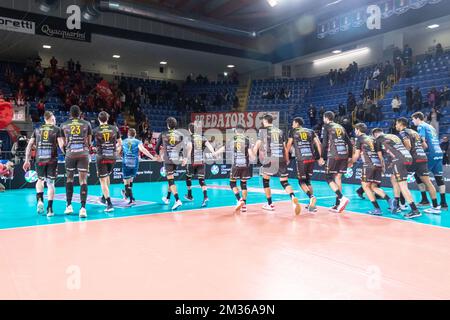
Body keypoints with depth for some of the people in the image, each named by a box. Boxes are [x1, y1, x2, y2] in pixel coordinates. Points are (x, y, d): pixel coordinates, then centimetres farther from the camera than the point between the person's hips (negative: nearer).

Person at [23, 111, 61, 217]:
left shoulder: (37, 130, 12)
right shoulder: (57, 129, 4)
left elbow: (29, 146, 8)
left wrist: (27, 160, 12)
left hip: (39, 159, 2)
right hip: (52, 159, -2)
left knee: (40, 180, 24)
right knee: (51, 183, 5)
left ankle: (40, 200, 4)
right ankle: (50, 209, 4)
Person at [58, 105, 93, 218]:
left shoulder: (64, 125, 9)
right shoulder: (86, 124, 7)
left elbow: (62, 143, 12)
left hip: (70, 154, 1)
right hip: (83, 154, -1)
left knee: (69, 178, 17)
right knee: (83, 180, -2)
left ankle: (69, 206, 21)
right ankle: (83, 208, -9)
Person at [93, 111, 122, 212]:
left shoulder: (95, 130, -5)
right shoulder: (115, 128, 1)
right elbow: (120, 143, 9)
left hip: (101, 157, -3)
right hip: (112, 157, 3)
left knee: (103, 180, 1)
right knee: (107, 176, 26)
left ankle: (109, 204, -7)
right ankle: (104, 197, 37)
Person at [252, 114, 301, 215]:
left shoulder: (263, 130, 6)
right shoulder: (280, 131, 18)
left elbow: (257, 144, -2)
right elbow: (284, 147, 17)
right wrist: (286, 159, 26)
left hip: (270, 159, -4)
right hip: (281, 159, 4)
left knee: (265, 180, 15)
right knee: (284, 182, 7)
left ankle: (270, 204, 19)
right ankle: (293, 198, -21)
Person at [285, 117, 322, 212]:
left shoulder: (293, 131, 8)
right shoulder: (311, 131, 16)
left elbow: (288, 145, 7)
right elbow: (318, 144, 7)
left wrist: (287, 158, 17)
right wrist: (321, 157, 10)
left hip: (301, 160, -4)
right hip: (311, 159, 4)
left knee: (302, 181, 8)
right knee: (308, 181, 17)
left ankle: (311, 197, -18)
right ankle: (312, 205, 11)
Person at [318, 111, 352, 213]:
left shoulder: (326, 126, 4)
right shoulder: (341, 127, 21)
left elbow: (324, 143, -7)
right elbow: (349, 143, 17)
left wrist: (322, 157, -2)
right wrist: (349, 157, 20)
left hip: (333, 155, -6)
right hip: (344, 155, 6)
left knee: (328, 178, 2)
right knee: (338, 178, 12)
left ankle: (342, 198, -16)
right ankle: (338, 204, 13)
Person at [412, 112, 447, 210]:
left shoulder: (421, 126, -2)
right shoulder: (430, 126, 23)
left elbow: (423, 142, -13)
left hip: (431, 154, -8)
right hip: (439, 153, 8)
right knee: (439, 178, 7)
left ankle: (425, 200, 2)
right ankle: (443, 203, 7)